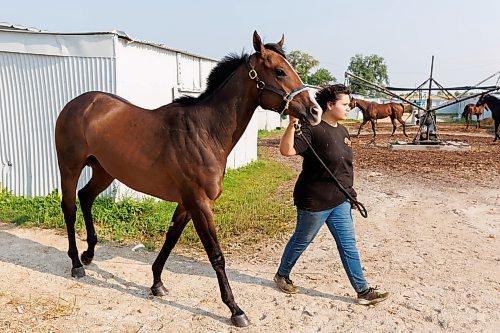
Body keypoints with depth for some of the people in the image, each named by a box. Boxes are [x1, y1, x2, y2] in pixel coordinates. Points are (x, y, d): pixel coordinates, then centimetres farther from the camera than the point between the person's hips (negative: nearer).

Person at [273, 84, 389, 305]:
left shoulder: (342, 131, 8)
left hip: (340, 201, 7)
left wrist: (351, 195, 20)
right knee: (301, 241, 11)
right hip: (314, 201, -7)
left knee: (348, 245, 10)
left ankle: (363, 291, 21)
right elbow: (286, 150, -30)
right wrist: (292, 123, -42)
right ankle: (282, 275, 35)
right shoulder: (312, 129, -17)